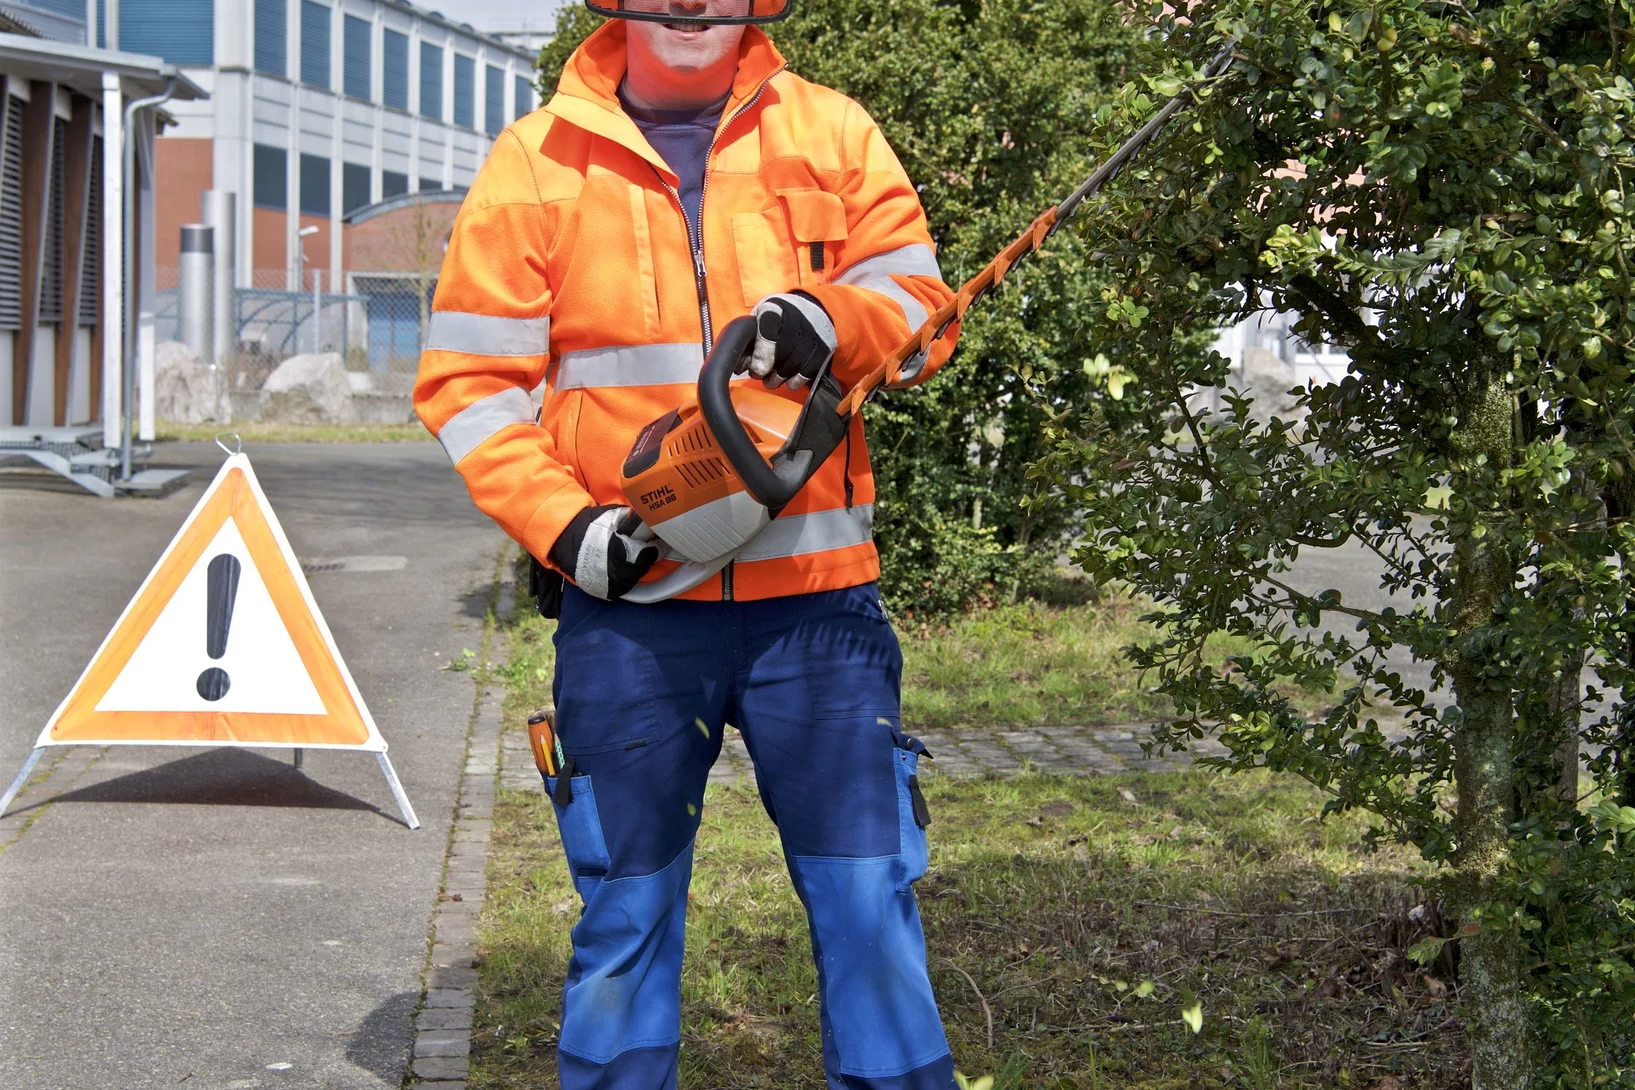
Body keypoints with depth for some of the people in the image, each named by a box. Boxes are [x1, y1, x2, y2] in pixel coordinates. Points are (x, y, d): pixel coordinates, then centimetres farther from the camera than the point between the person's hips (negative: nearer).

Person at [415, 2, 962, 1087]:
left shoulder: (833, 134, 6)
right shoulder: (536, 164, 3)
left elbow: (922, 304, 4)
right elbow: (469, 380, 2)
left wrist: (829, 320, -18)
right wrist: (564, 526, -11)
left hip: (815, 596, 1)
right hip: (632, 597, 0)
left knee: (870, 896, 4)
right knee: (626, 911, 9)